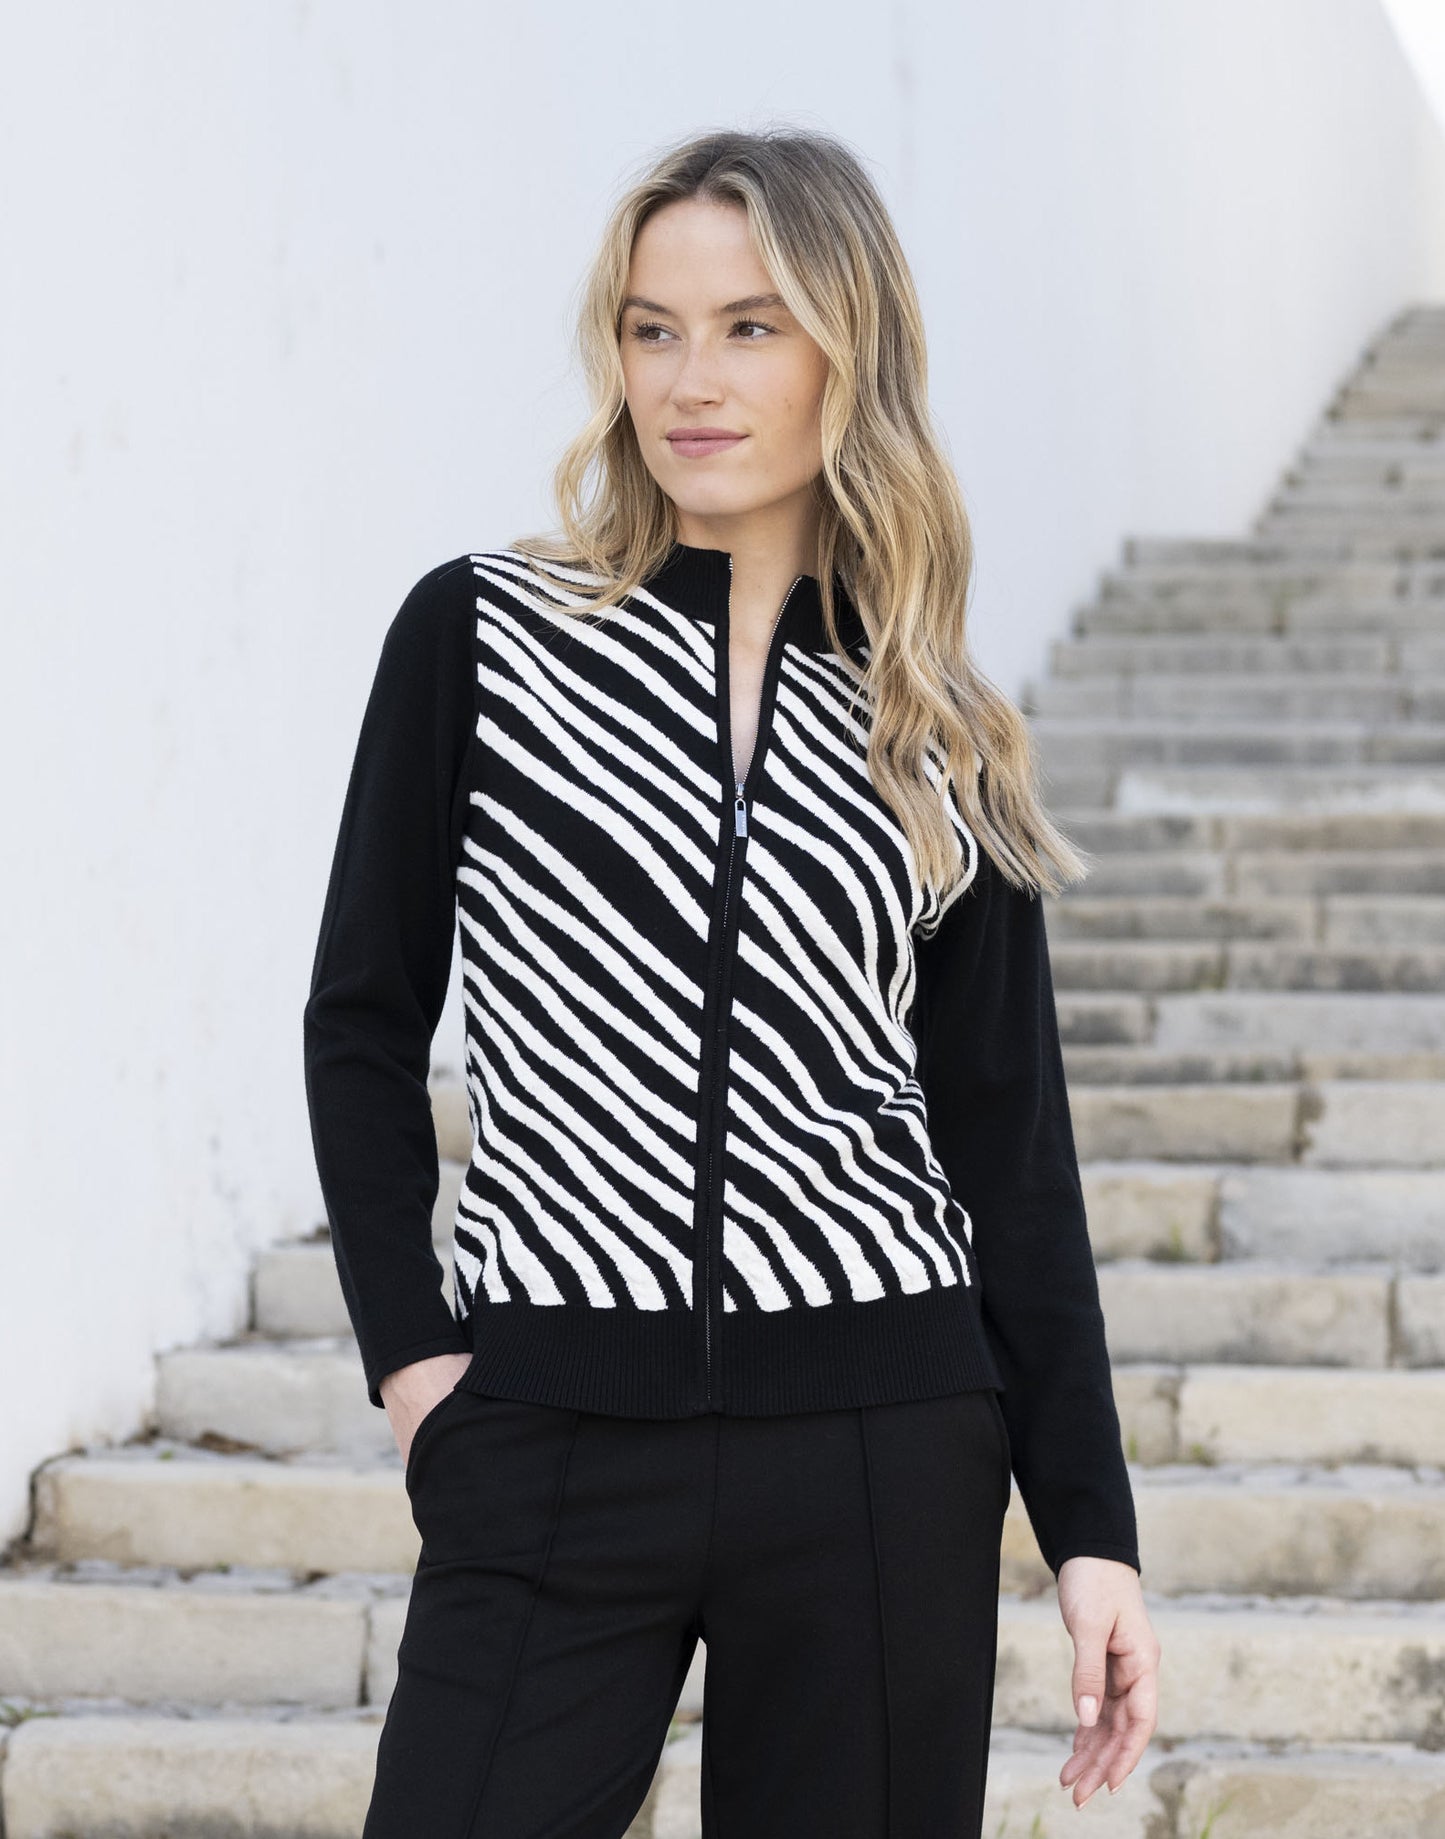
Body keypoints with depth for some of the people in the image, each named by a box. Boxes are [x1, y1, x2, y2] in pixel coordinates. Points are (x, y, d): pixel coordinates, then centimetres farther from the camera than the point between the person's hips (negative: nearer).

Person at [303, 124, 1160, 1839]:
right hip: (556, 1441, -1)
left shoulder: (941, 746, 8)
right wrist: (413, 1352, -4)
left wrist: (1090, 1524, 4)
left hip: (881, 1441, 2)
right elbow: (365, 1023, 6)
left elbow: (1012, 1154, 8)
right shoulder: (484, 634, 2)